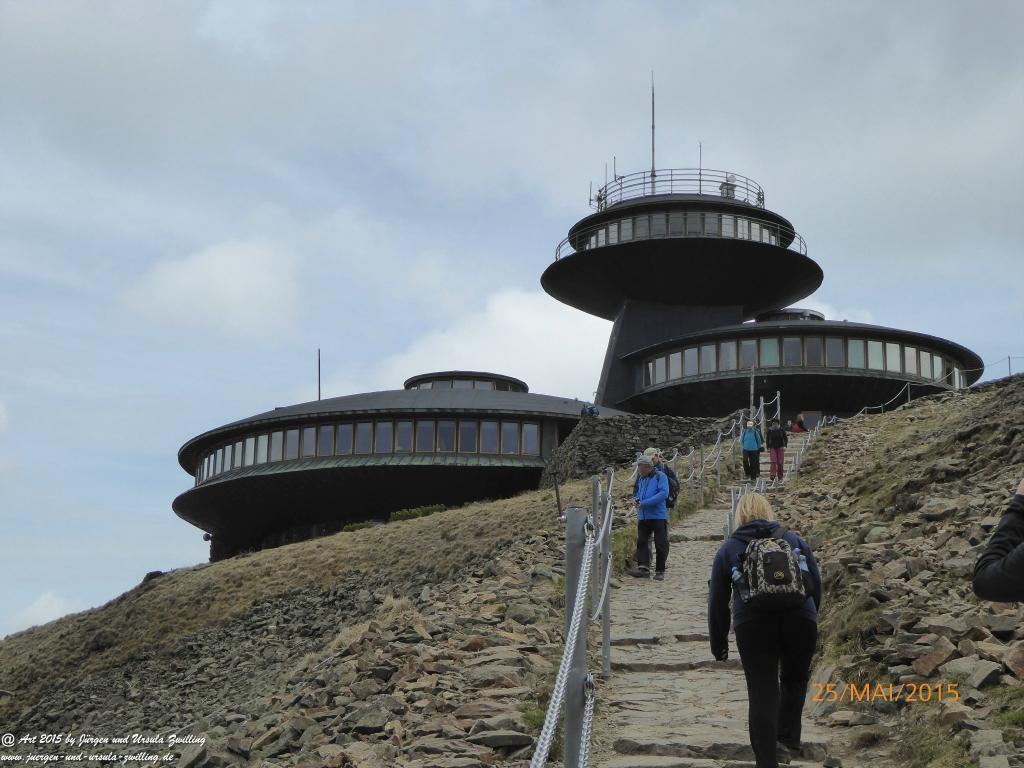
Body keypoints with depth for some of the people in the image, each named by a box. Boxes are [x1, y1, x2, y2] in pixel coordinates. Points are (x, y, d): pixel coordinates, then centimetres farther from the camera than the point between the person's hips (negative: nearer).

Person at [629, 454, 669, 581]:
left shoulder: (660, 477, -7)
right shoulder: (640, 479, 15)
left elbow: (663, 494, -19)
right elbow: (636, 493, 27)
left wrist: (644, 503, -21)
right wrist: (635, 499, 1)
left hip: (658, 517, -6)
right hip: (643, 517, 6)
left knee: (661, 544, 1)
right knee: (641, 542, -5)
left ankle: (660, 571, 10)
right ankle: (643, 568, -9)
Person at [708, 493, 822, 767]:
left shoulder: (729, 548, 16)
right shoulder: (793, 539, 18)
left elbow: (718, 599, 15)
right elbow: (816, 583, 16)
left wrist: (718, 640, 23)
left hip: (752, 623, -1)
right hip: (799, 618, 1)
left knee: (762, 694, 2)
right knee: (795, 679, 23)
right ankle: (787, 739, 11)